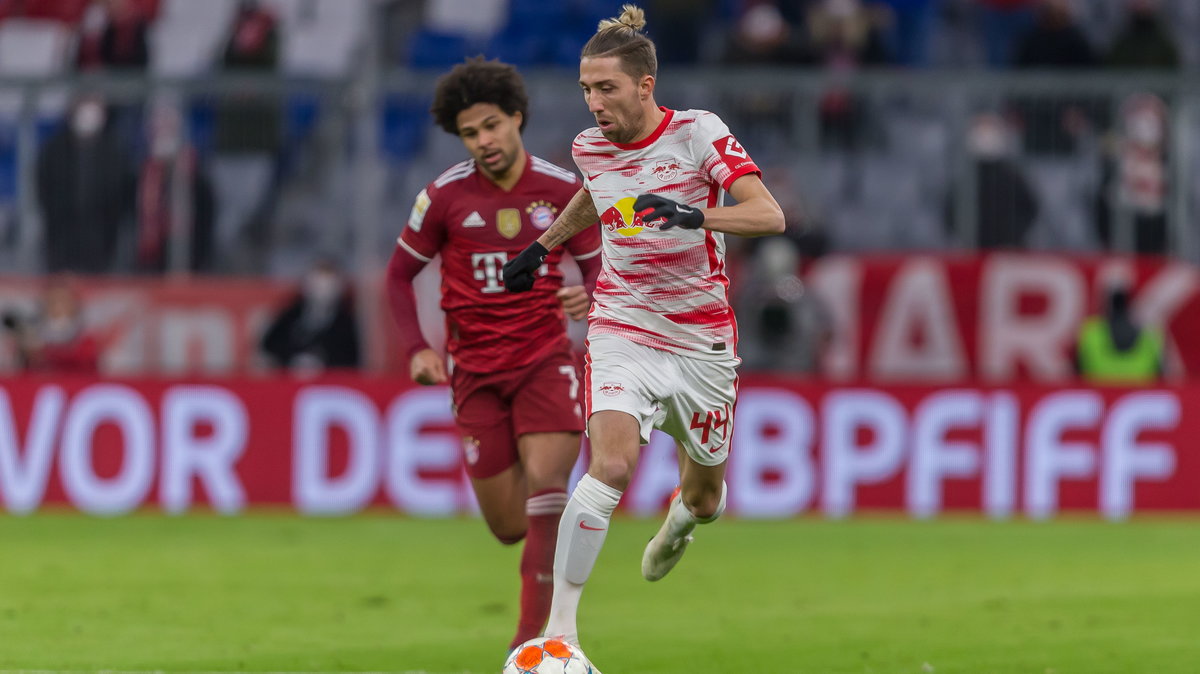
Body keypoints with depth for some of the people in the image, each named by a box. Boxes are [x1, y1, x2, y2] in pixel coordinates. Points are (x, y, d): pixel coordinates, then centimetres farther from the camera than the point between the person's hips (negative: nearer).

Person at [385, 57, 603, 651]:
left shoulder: (562, 190, -2)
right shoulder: (445, 196, -4)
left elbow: (596, 264, 8)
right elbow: (400, 273, 7)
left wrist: (588, 295, -16)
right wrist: (415, 349, -5)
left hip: (545, 359, 0)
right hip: (476, 369, 0)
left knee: (546, 481, -23)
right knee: (510, 528, -1)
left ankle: (533, 633, -21)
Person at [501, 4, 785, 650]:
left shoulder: (698, 133, -13)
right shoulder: (590, 147, 0)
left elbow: (769, 215, -23)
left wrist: (690, 215, -37)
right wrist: (543, 245, 27)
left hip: (701, 341, -1)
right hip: (622, 334, 1)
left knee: (705, 494, 13)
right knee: (610, 465, -24)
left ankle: (682, 517, 54)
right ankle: (559, 627, -24)